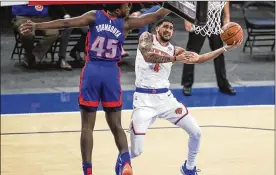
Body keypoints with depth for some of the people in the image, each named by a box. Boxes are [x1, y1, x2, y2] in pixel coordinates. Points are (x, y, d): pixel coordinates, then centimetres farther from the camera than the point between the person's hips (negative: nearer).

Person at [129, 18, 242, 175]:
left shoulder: (175, 50, 10)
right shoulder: (147, 37, -3)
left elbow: (199, 59, 7)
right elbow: (148, 56, -23)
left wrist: (226, 48, -1)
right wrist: (175, 59, -30)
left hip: (166, 97, 5)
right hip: (145, 99, -5)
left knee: (196, 133, 5)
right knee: (136, 151, -12)